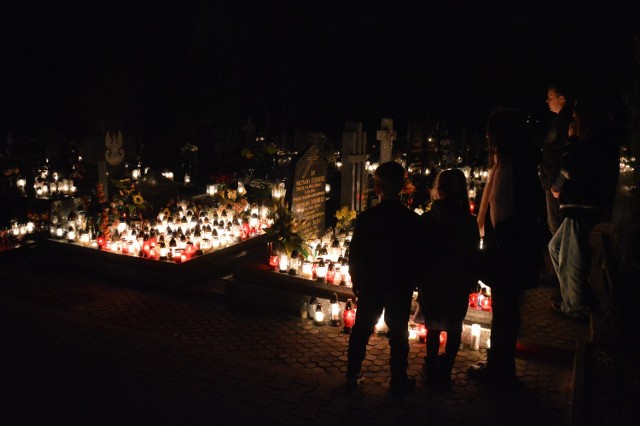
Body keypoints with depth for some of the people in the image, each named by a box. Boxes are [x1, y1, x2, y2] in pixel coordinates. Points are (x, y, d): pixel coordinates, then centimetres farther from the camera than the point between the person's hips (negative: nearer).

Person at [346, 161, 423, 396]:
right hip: (401, 288, -1)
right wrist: (411, 283, 9)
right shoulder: (413, 220, -13)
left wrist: (356, 281, 8)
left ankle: (352, 375, 23)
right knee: (398, 334, 12)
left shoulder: (366, 218, -13)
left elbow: (355, 255, -6)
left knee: (361, 330, 14)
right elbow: (418, 257, -5)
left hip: (370, 286, 1)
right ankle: (398, 381, 21)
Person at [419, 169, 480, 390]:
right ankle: (445, 371, 20)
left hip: (432, 282, -1)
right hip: (460, 283, 1)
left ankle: (433, 371, 21)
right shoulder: (470, 221, -9)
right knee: (454, 327, 13)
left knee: (433, 326, 13)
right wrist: (471, 281, 11)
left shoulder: (427, 219, -13)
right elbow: (474, 254, -1)